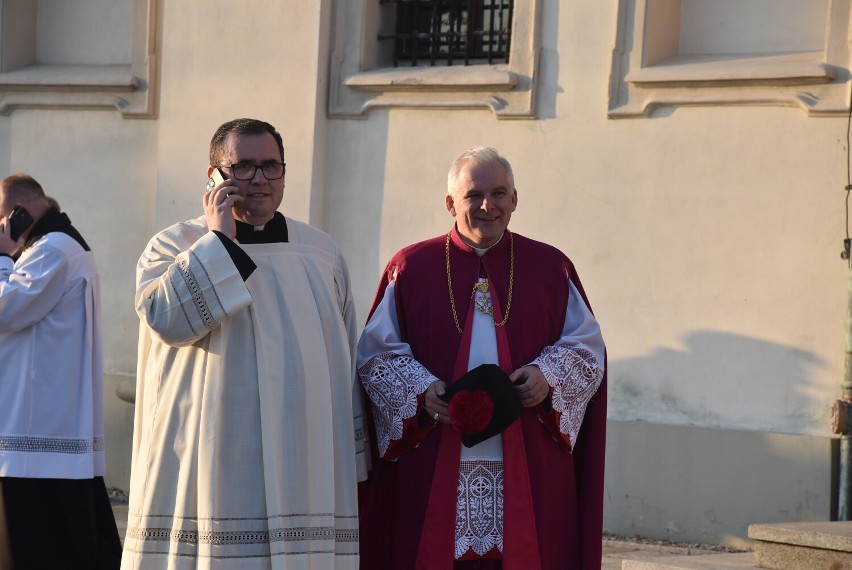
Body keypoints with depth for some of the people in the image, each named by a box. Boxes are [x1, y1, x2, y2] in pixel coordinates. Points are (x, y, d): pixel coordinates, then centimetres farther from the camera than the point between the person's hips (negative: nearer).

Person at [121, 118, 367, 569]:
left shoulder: (321, 252, 14)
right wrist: (219, 239, -9)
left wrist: (353, 461, 13)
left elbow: (347, 363, 16)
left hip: (306, 471, 3)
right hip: (211, 470, -3)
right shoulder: (175, 245, 5)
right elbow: (167, 319, -16)